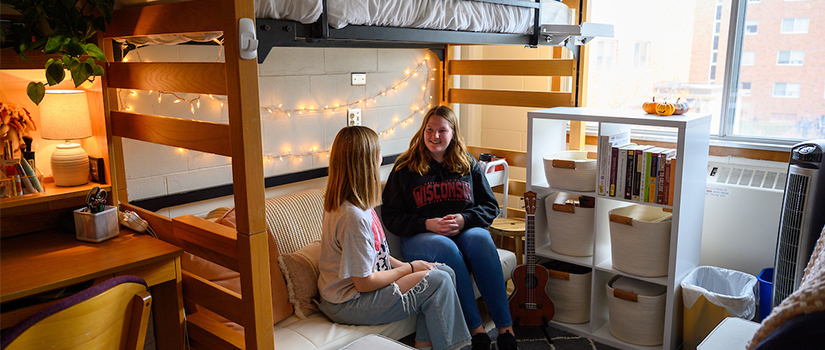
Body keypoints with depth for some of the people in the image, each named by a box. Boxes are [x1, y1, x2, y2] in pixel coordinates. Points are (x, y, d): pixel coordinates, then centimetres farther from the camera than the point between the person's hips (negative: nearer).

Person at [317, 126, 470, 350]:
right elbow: (365, 283, -23)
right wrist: (408, 269, -11)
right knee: (437, 281, -13)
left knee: (445, 271, 5)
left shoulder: (348, 203, 3)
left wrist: (406, 265, 0)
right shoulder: (353, 217, -28)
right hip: (349, 304, -10)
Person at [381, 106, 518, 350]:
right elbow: (391, 216, 2)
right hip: (420, 236, -2)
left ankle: (505, 328, -31)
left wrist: (464, 220, -9)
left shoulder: (468, 164, 15)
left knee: (480, 238, -33)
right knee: (445, 247, -36)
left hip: (465, 230, 2)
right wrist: (427, 224, -14)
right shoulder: (405, 168, 7)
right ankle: (476, 330, -32)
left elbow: (490, 206, 12)